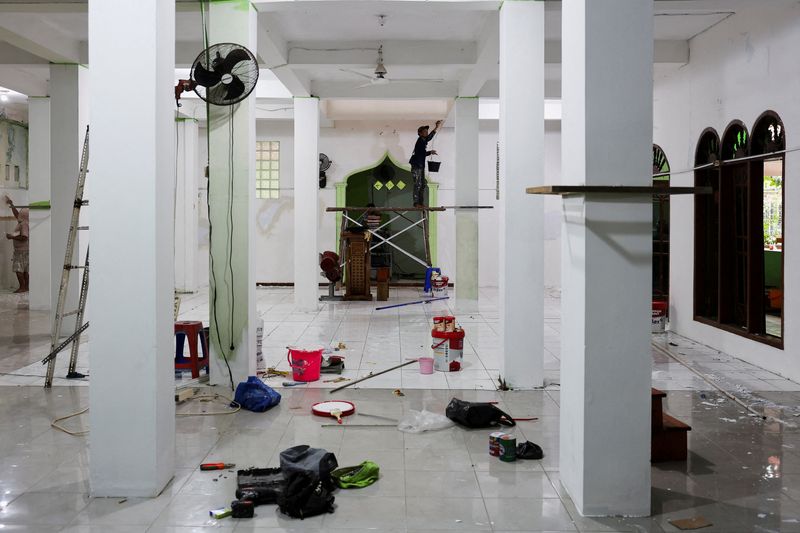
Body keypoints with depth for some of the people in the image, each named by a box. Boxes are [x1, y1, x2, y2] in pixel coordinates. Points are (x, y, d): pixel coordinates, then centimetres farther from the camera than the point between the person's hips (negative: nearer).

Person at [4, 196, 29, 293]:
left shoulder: (24, 224, -17)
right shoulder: (22, 222, 12)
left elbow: (24, 237, -26)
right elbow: (16, 214, 31)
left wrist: (12, 237, -18)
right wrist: (11, 204, 35)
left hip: (22, 250, -10)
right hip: (22, 250, 10)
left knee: (18, 269, -10)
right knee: (24, 270, 11)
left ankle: (22, 287, -11)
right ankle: (26, 287, 13)